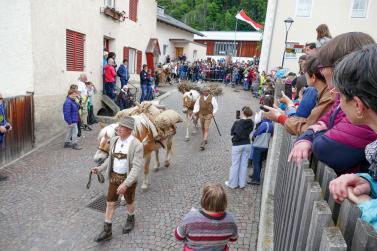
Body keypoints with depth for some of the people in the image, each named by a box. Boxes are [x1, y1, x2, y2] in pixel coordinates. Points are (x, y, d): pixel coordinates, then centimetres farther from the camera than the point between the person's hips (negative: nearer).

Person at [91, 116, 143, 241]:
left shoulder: (137, 145, -24)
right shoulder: (114, 140, -4)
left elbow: (136, 167, -27)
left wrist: (125, 184, -33)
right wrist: (100, 168, 1)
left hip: (128, 179, -4)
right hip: (114, 177, 5)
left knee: (129, 202, 19)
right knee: (110, 203, 12)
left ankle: (130, 220, 48)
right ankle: (107, 231, 28)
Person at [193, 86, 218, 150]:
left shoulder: (212, 98, -2)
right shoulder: (200, 97, 8)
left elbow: (215, 106, 2)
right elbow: (196, 105, 5)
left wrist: (214, 113, -11)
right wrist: (194, 112, -7)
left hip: (208, 115, -4)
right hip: (201, 114, 4)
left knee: (206, 128, -11)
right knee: (202, 128, 13)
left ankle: (203, 143, -15)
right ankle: (205, 140, 31)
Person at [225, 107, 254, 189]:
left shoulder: (237, 122, -16)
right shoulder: (251, 123, -5)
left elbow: (231, 132, -4)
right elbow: (249, 131, 7)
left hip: (237, 145, -4)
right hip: (247, 145, 4)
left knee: (235, 165, 7)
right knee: (244, 164, 12)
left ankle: (232, 183, 17)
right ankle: (242, 183, 21)